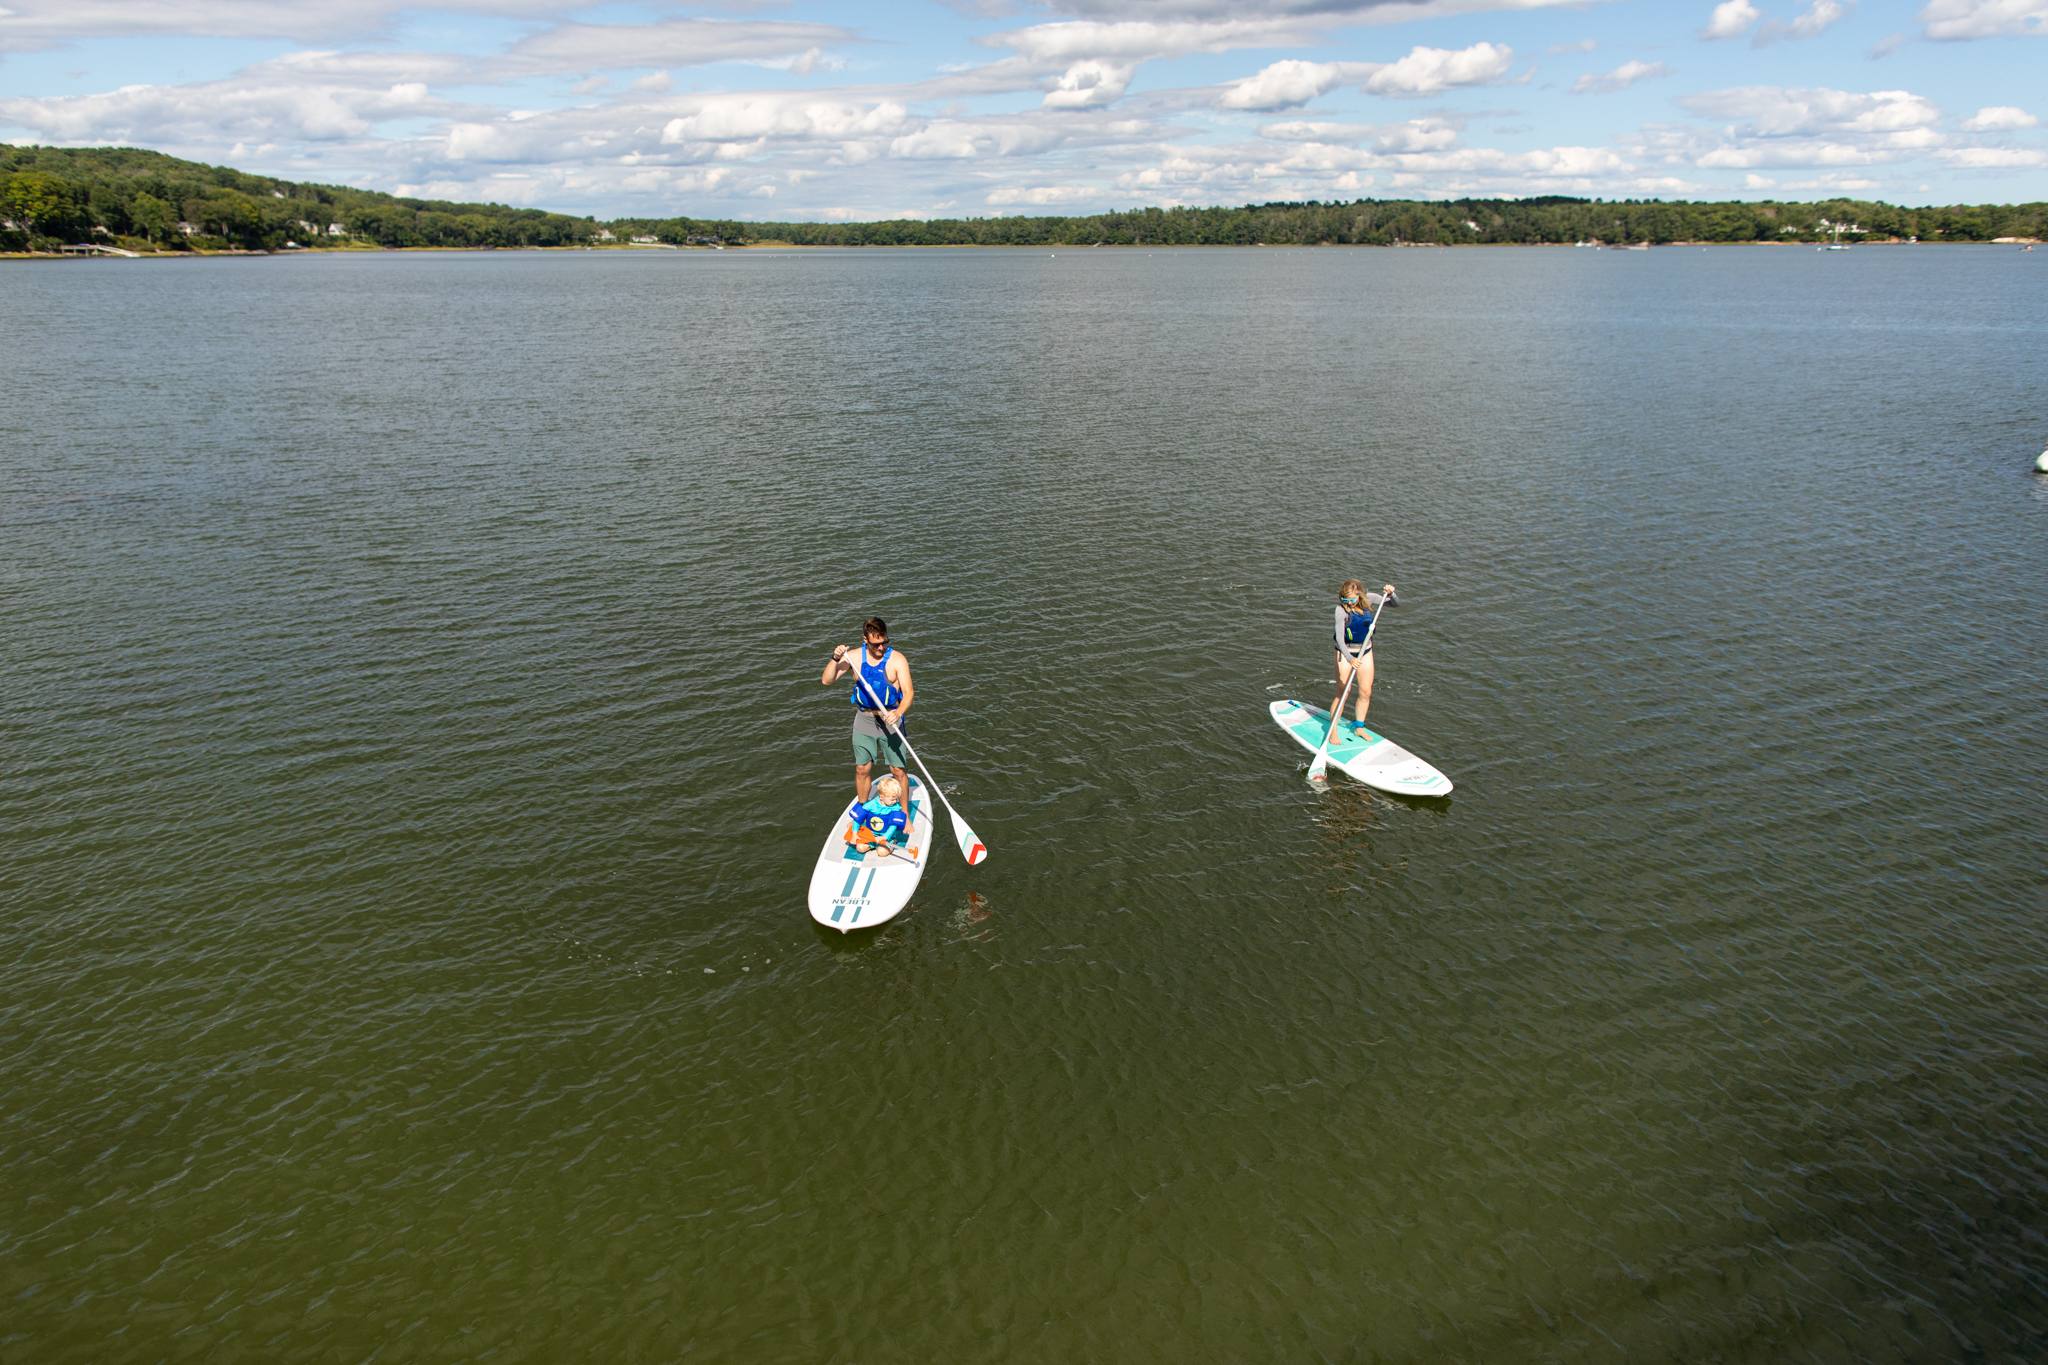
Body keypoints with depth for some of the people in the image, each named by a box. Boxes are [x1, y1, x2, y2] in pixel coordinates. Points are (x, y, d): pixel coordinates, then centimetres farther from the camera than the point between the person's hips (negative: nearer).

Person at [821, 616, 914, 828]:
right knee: (862, 769, 10)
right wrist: (836, 659, -21)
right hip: (864, 720, 3)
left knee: (898, 771, 0)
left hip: (890, 720, -2)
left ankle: (905, 816, 15)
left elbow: (908, 692, -18)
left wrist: (899, 712, -36)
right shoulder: (855, 657, -3)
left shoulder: (897, 660, -11)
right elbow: (827, 680, -4)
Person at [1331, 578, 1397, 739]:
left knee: (1365, 692, 9)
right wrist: (1350, 659, -42)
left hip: (1365, 650, 5)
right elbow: (1339, 638, -29)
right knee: (1342, 694, -5)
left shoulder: (1369, 599, -11)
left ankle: (1359, 727, 26)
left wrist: (1391, 594, -25)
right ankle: (1332, 730, 6)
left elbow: (1396, 604, -2)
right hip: (1346, 652, -5)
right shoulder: (1341, 609, -24)